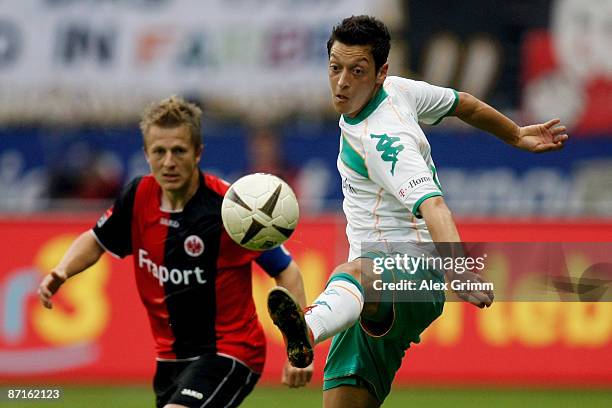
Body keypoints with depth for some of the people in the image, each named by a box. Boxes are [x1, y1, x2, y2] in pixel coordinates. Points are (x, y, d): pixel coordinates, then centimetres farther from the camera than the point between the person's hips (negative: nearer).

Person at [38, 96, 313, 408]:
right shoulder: (139, 197, -4)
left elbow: (286, 271, -11)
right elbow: (96, 240, 15)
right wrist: (62, 271, -6)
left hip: (230, 352, -7)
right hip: (172, 356, 7)